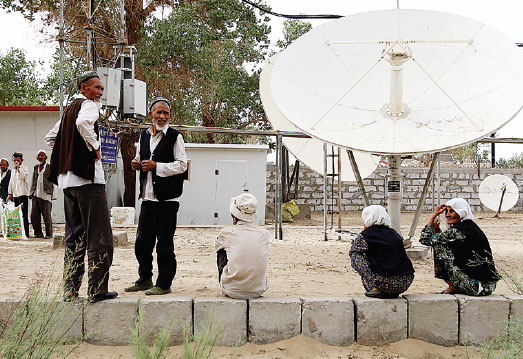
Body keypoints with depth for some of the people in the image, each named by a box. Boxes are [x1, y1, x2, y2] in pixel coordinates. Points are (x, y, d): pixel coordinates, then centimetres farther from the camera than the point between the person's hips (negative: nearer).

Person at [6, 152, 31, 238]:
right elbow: (11, 182, 23)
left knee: (24, 214, -10)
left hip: (23, 193, -6)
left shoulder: (25, 168, 1)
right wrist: (10, 193, 17)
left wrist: (18, 167, -13)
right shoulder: (13, 170, 20)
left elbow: (23, 176, -20)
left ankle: (26, 233, -11)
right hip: (15, 194, 7)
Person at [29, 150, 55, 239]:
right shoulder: (36, 167, 17)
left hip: (45, 195, -5)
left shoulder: (50, 167, 1)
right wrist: (31, 193, 11)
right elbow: (33, 182, 20)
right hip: (36, 195, 5)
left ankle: (49, 234, 8)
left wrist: (52, 194, -10)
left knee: (47, 216, -2)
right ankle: (38, 233, 14)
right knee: (34, 215, 4)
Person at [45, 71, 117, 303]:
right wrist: (95, 147, -15)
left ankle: (70, 290, 13)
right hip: (88, 176, -9)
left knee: (74, 236, 11)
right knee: (99, 235, -4)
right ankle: (97, 290, -3)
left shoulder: (69, 109, 21)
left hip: (67, 179, 9)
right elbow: (83, 123, -28)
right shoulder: (88, 104, -5)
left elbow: (51, 138, 27)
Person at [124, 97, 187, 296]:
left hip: (167, 199, -6)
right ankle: (145, 279, 26)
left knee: (165, 243, -1)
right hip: (148, 197, 7)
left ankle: (164, 283, 8)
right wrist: (137, 163, 6)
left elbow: (181, 165, -10)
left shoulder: (175, 137, -4)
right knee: (142, 242, 12)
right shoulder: (144, 135, 15)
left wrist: (156, 166, -16)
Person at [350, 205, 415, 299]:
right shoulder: (394, 233, 17)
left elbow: (352, 252, 20)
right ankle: (392, 293, 17)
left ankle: (375, 289, 5)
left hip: (385, 283, -6)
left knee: (356, 257, 12)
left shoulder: (364, 236, 2)